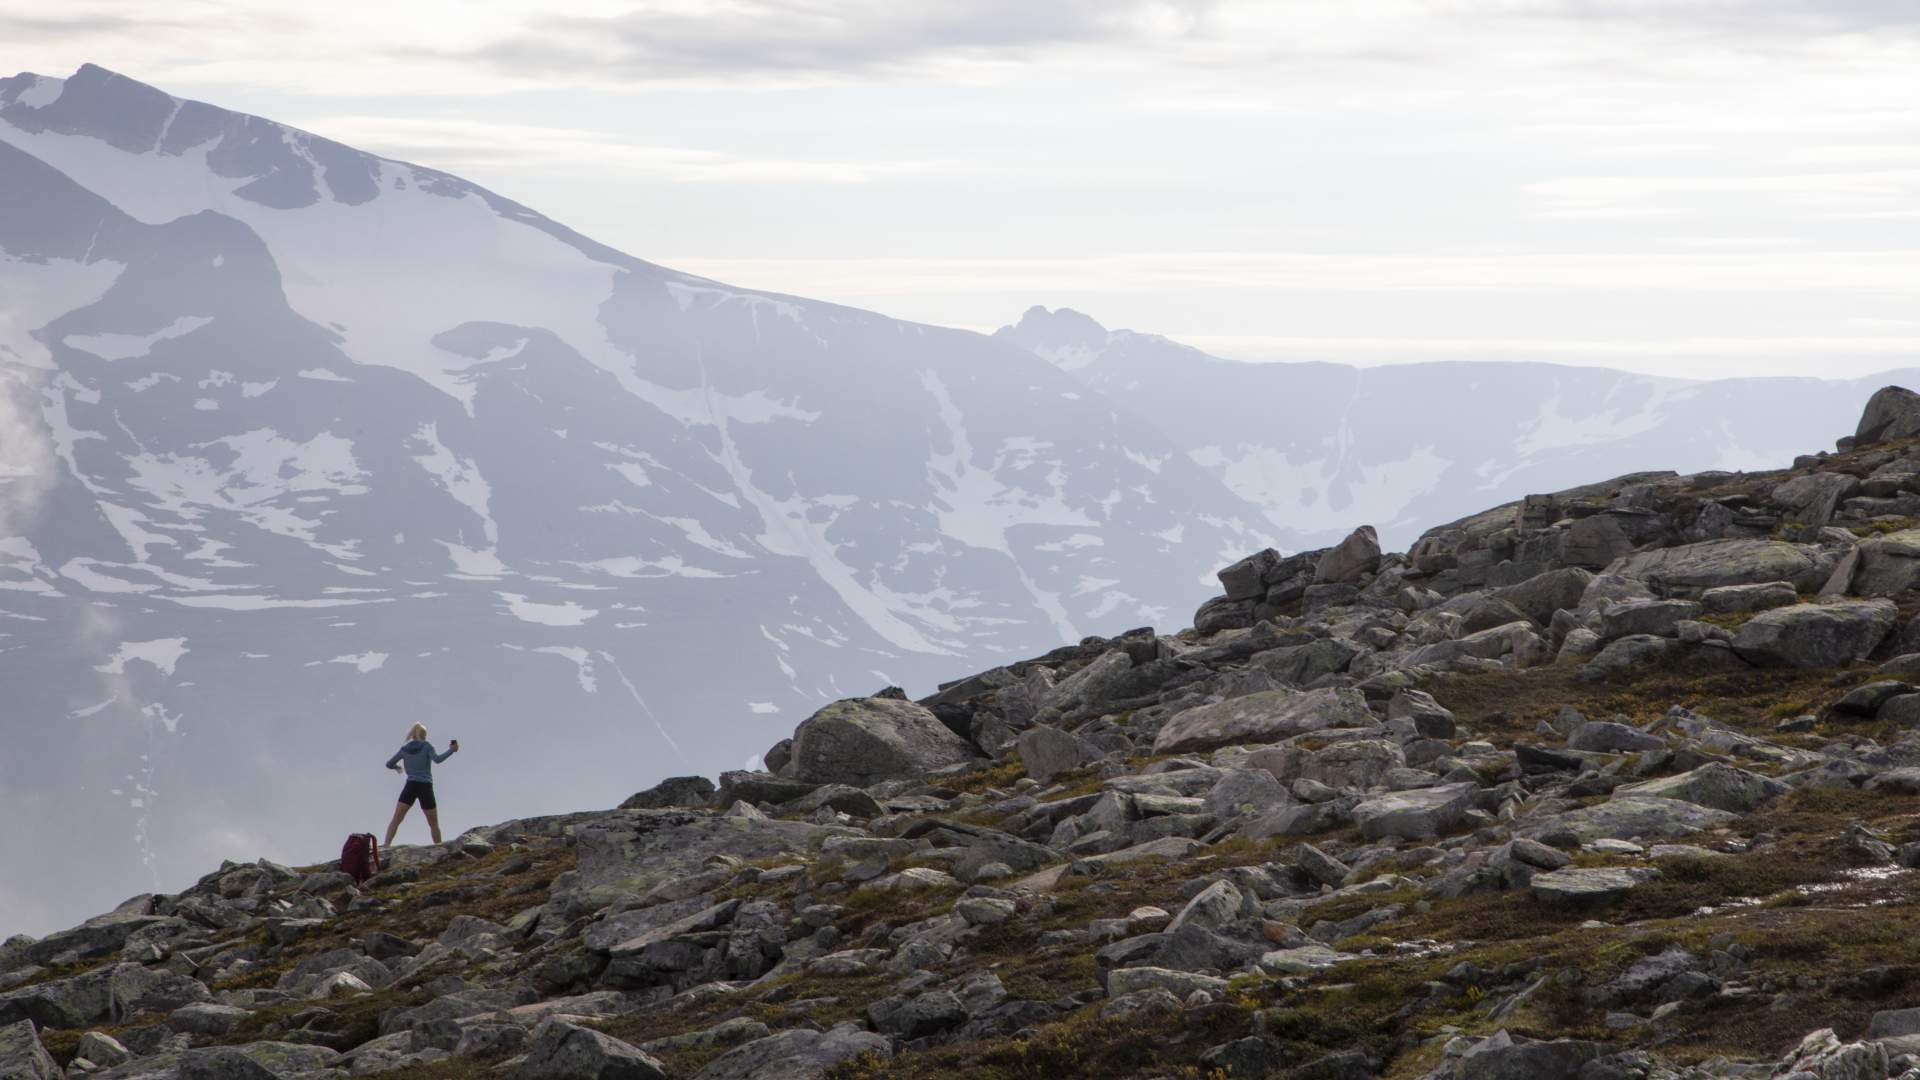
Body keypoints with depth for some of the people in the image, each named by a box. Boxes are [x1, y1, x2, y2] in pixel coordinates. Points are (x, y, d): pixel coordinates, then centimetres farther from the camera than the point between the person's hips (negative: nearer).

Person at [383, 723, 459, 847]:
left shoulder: (404, 749, 10)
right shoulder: (426, 746, 1)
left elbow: (389, 764, 15)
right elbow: (437, 759, -14)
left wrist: (397, 767, 36)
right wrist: (451, 750, -6)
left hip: (411, 786, 1)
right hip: (426, 787, -1)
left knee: (396, 819, -5)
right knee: (433, 823, 10)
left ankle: (387, 844, -22)